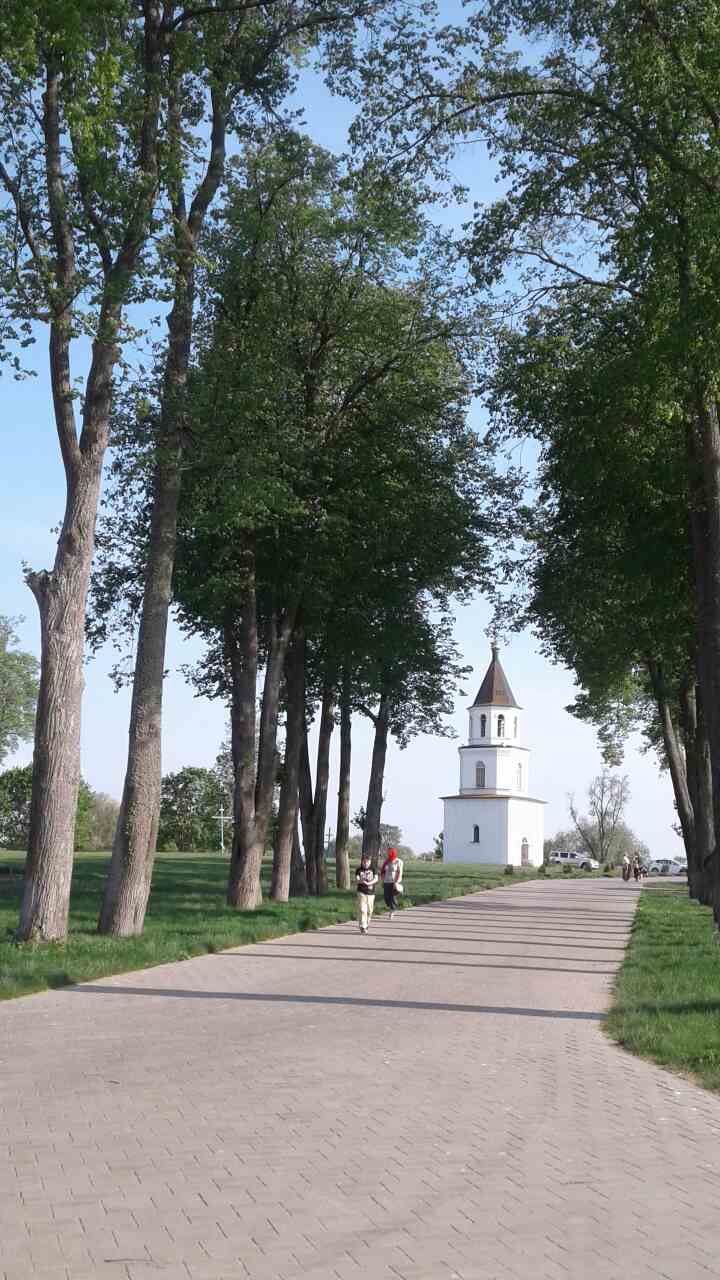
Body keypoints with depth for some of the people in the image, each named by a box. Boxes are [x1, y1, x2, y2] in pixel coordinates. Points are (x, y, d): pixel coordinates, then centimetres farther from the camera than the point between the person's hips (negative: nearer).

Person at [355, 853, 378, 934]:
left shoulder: (372, 869, 3)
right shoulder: (359, 870, 2)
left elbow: (376, 879, -6)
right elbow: (357, 879, -9)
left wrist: (368, 883, -23)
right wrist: (361, 881, -32)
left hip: (371, 892, 2)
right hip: (361, 892, -2)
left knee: (369, 910, 9)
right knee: (362, 910, -13)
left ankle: (367, 925, 29)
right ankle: (362, 927, -14)